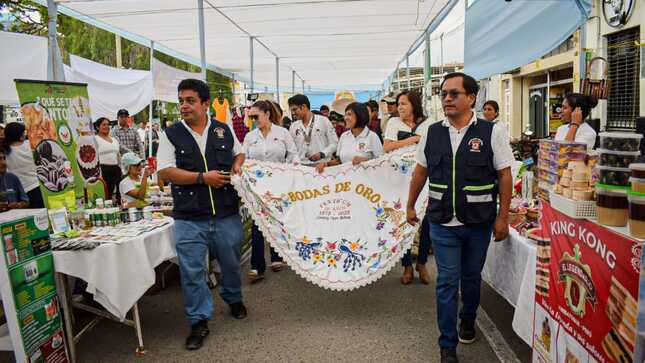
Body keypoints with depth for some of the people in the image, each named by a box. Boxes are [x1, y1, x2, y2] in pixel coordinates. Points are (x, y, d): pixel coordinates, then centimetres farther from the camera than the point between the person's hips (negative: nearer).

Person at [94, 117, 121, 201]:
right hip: (104, 169, -6)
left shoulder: (114, 139, 19)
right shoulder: (95, 139, -1)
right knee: (106, 194, -6)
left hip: (116, 169, 6)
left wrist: (121, 171, 16)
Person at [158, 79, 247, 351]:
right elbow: (165, 172, -7)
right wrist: (202, 178, -16)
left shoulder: (224, 130, 5)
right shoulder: (171, 134, -1)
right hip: (189, 218, -2)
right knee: (192, 271, 2)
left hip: (227, 214, 2)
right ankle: (199, 321, 19)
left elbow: (239, 153, 21)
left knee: (231, 262, 17)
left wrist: (238, 165, -2)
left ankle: (233, 299, 45)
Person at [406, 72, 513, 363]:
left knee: (471, 277, 17)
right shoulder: (432, 133, 2)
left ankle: (468, 320, 45)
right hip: (442, 222, 1)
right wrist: (410, 206, 14)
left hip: (479, 223, -1)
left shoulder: (492, 132, -6)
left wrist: (502, 218, -6)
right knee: (447, 282, 2)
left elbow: (505, 175, -4)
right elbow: (420, 172, 12)